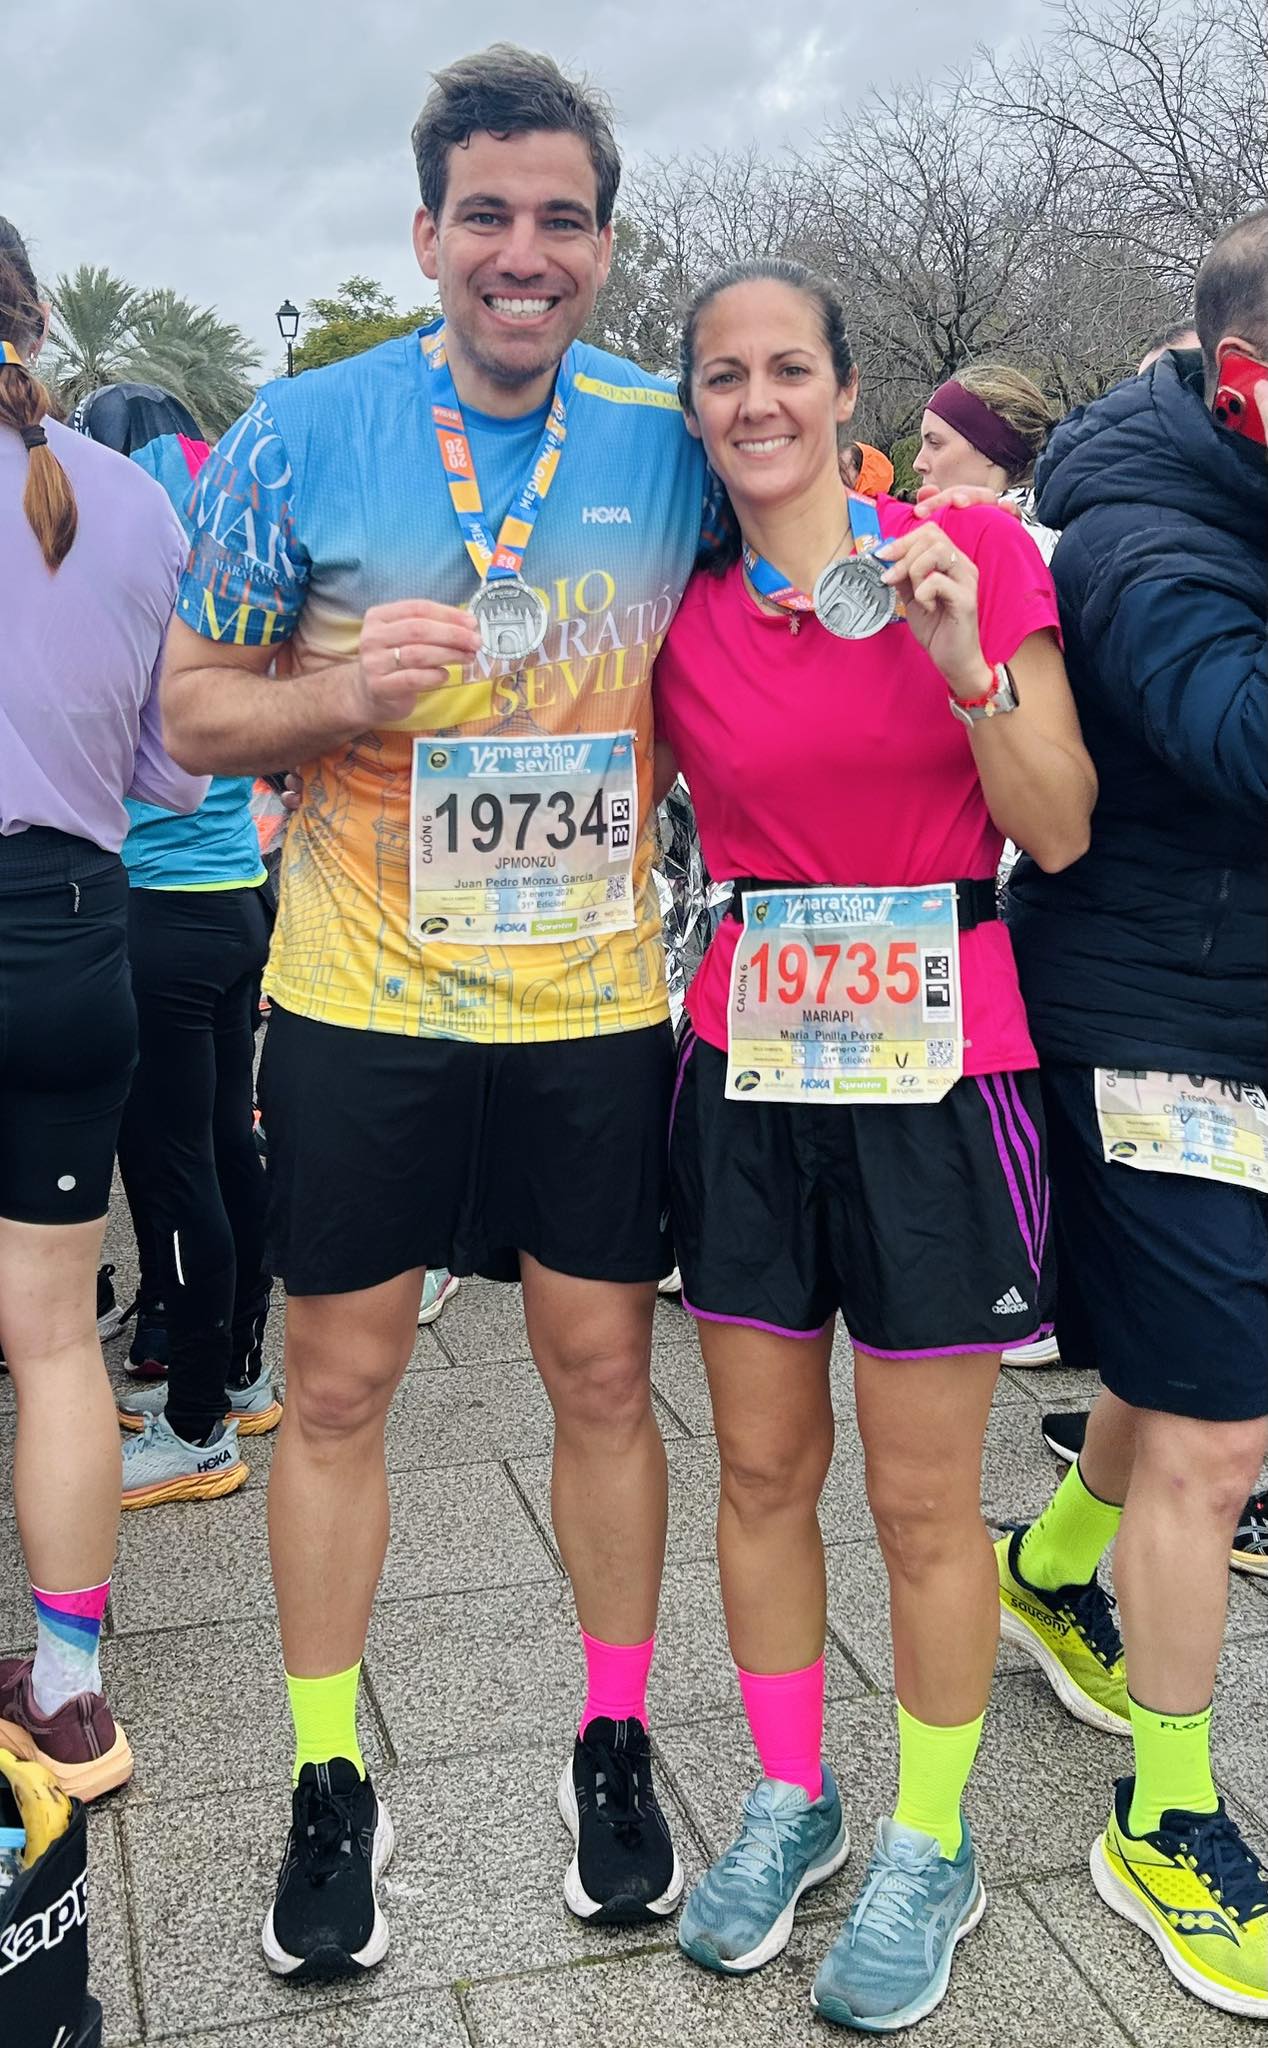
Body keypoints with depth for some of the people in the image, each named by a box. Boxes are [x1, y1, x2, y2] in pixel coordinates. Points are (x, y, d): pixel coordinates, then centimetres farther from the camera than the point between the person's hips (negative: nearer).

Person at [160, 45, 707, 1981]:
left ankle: (616, 1743, 31)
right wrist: (342, 690, -20)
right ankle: (330, 1785, 27)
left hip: (598, 1006, 1)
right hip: (364, 1005, -1)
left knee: (604, 1374, 10)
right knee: (335, 1388, 8)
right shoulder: (303, 432, -4)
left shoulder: (671, 445, 1)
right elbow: (194, 710, 0)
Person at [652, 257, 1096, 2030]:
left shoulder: (975, 553, -3)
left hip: (936, 1075, -3)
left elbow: (1063, 834, -5)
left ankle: (929, 1851, 28)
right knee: (763, 1471, 12)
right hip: (748, 1075, 3)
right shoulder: (681, 618, 4)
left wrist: (966, 667, -19)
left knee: (923, 1498, 6)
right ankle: (790, 1802, 34)